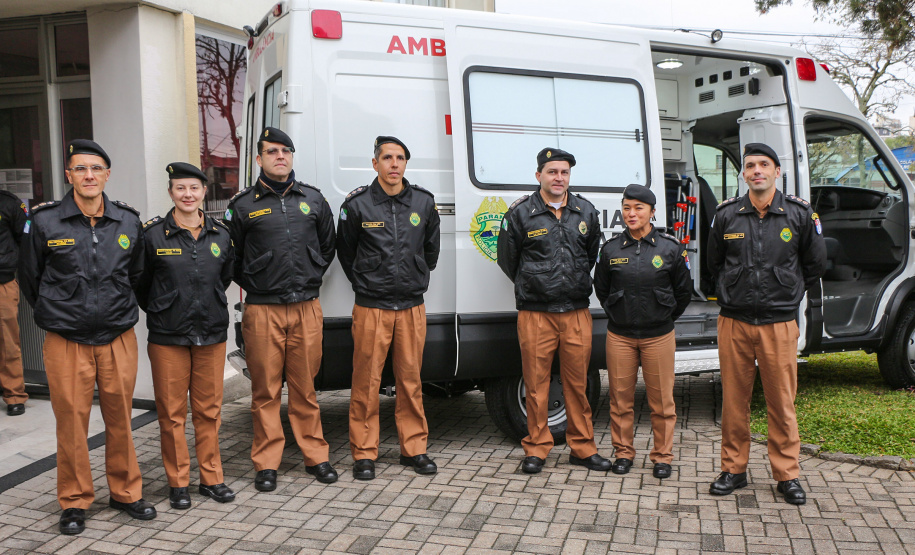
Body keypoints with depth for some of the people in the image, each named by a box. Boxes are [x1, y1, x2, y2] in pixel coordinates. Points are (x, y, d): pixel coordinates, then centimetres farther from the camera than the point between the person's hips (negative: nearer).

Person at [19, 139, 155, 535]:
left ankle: (125, 492, 26)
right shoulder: (44, 221, -4)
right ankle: (74, 501, 22)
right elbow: (29, 278, 7)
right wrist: (56, 314, 13)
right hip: (66, 342, -2)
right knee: (71, 422, 4)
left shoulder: (128, 221, 3)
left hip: (119, 339, 2)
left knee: (120, 420, 9)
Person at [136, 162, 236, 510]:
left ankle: (211, 478, 22)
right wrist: (160, 314, 8)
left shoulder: (221, 235, 4)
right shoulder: (153, 234, -5)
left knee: (209, 409, 9)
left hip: (212, 336, 3)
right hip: (167, 338, -2)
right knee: (172, 413, 5)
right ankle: (178, 483, 19)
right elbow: (140, 284, 4)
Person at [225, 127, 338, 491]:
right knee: (266, 391, 3)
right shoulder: (243, 205, 3)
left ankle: (315, 456, 20)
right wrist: (254, 286, 6)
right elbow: (231, 258, 9)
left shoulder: (313, 199, 11)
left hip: (307, 308, 2)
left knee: (305, 387, 8)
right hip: (262, 311, -2)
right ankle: (266, 464, 14)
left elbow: (327, 247, 21)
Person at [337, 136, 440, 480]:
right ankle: (364, 454, 14)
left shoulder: (424, 202, 5)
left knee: (411, 378, 9)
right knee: (366, 381, 1)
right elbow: (345, 252, 9)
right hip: (371, 309, -2)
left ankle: (414, 448, 22)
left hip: (412, 307, 3)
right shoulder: (357, 204, -4)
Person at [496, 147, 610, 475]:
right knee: (536, 383, 3)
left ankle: (582, 447, 22)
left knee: (578, 382, 9)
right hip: (535, 313, -2)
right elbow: (507, 258, 7)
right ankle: (536, 448, 17)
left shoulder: (586, 212, 9)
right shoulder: (521, 213, -2)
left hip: (577, 312, 3)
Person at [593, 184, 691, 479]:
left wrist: (665, 317, 11)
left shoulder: (670, 248, -2)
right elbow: (601, 289, 15)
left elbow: (683, 291, 9)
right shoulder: (611, 249, 2)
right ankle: (623, 451, 23)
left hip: (659, 336, -1)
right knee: (621, 397, 7)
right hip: (619, 335, 1)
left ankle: (662, 455, 20)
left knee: (661, 399, 5)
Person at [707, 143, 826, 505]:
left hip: (779, 323, -1)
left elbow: (814, 265, 12)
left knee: (782, 400, 5)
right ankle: (733, 469, 20)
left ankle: (787, 474, 19)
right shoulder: (727, 214, 2)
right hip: (734, 322, 1)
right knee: (734, 399, 7)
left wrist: (786, 295, 13)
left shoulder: (800, 214, 0)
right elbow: (715, 263, 16)